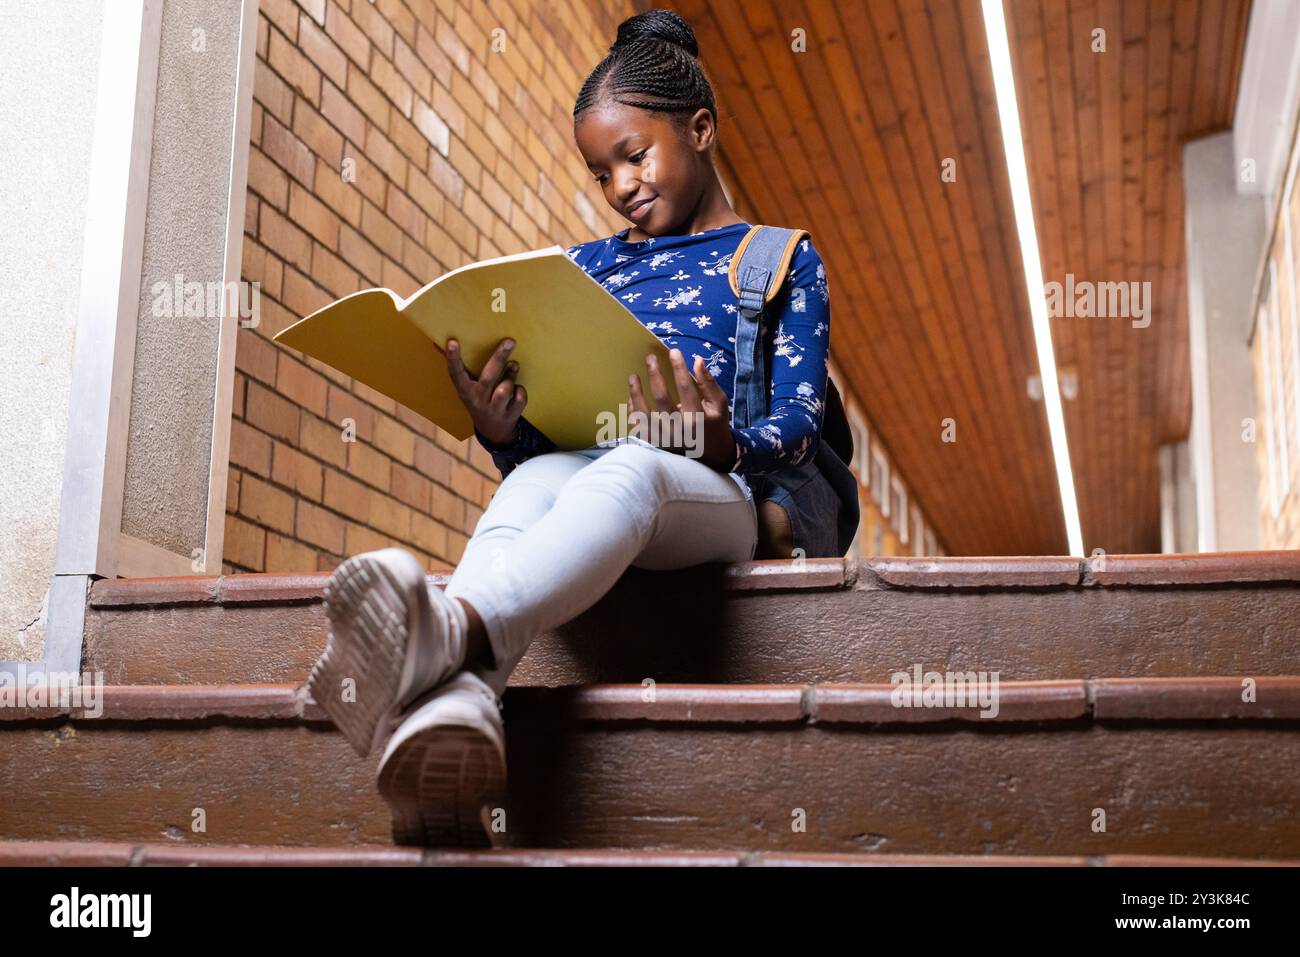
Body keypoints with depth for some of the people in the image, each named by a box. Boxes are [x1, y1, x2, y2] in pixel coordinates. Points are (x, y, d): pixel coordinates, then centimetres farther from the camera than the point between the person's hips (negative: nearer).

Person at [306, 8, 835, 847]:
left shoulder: (782, 258, 16)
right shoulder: (588, 267, 26)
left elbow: (801, 424, 2)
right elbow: (542, 439, 18)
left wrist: (722, 443, -21)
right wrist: (500, 430, -7)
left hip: (717, 496, -3)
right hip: (579, 474, 3)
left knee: (630, 468, -39)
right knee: (536, 476, -34)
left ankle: (449, 628, -68)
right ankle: (456, 703, -63)